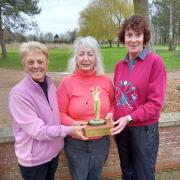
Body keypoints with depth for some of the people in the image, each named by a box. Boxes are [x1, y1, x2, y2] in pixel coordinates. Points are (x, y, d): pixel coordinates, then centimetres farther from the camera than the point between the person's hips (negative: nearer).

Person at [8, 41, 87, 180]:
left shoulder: (51, 86, -3)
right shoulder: (18, 93, -22)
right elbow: (37, 130, -23)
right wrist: (69, 130, -20)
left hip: (53, 151, 6)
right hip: (33, 158, -5)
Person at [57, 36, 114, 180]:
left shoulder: (106, 81, -5)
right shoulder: (67, 83, -13)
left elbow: (113, 104, 9)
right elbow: (60, 112, -9)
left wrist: (111, 114, -12)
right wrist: (73, 124, -26)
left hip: (101, 142, 3)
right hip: (76, 144, -2)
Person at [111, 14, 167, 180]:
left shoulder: (155, 62, -12)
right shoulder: (119, 65, 5)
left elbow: (156, 103, -15)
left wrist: (129, 118, -20)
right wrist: (112, 113, -5)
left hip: (144, 129, -5)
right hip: (121, 128, 5)